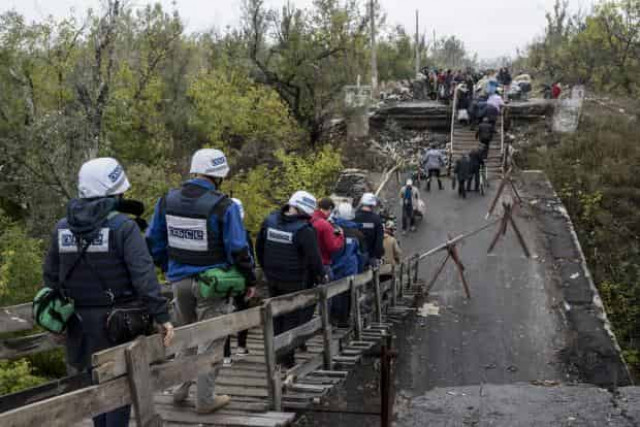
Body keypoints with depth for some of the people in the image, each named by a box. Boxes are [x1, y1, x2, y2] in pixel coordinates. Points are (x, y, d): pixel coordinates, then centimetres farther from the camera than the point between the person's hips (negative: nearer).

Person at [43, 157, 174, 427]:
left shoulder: (62, 227, 4)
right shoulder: (123, 226, -14)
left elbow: (50, 276, 11)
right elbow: (143, 275, -21)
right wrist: (161, 315, -20)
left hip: (79, 320, 5)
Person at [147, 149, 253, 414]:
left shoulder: (167, 201, 1)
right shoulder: (223, 206, -16)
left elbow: (154, 242, 9)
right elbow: (238, 250, -14)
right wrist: (249, 280, -1)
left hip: (179, 280, 5)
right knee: (210, 341, 7)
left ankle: (181, 389, 31)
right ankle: (205, 399, 14)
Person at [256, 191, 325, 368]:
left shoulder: (269, 221, 2)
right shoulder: (305, 230, -20)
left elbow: (259, 247, 11)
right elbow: (313, 257, -18)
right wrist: (322, 276, -2)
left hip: (272, 279, 6)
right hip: (295, 282, -6)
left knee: (277, 315, 19)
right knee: (292, 317, 6)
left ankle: (277, 353, 28)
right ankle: (286, 357, 8)